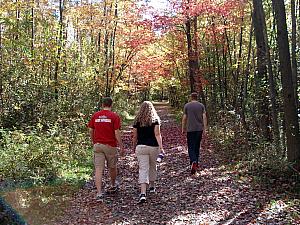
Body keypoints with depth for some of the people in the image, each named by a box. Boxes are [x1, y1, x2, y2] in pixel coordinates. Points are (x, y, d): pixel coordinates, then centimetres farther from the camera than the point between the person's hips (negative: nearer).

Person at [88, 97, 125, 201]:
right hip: (110, 145, -2)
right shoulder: (114, 116, -7)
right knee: (112, 167, 19)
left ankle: (99, 193, -9)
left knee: (98, 170, -1)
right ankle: (113, 186, 40)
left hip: (98, 145, 2)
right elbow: (117, 133, -11)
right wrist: (121, 147, -3)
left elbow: (90, 131, 7)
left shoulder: (95, 115, 4)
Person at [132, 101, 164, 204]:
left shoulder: (137, 120, 2)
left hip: (141, 147, 0)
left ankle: (143, 193, -15)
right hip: (153, 147, 0)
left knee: (143, 169, -3)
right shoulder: (155, 120, -1)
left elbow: (135, 136, 7)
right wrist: (161, 147, -13)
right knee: (152, 166, 22)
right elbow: (157, 134, -11)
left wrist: (134, 147, 20)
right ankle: (152, 186, 39)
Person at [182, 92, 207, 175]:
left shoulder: (187, 106, 0)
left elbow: (184, 118, 0)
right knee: (197, 146, 15)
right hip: (199, 129, 3)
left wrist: (183, 129, 8)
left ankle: (193, 162, -24)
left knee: (191, 147, -2)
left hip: (190, 129, -2)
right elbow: (204, 117, -1)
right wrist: (205, 128, 3)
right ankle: (196, 163, 23)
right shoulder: (201, 105, 4)